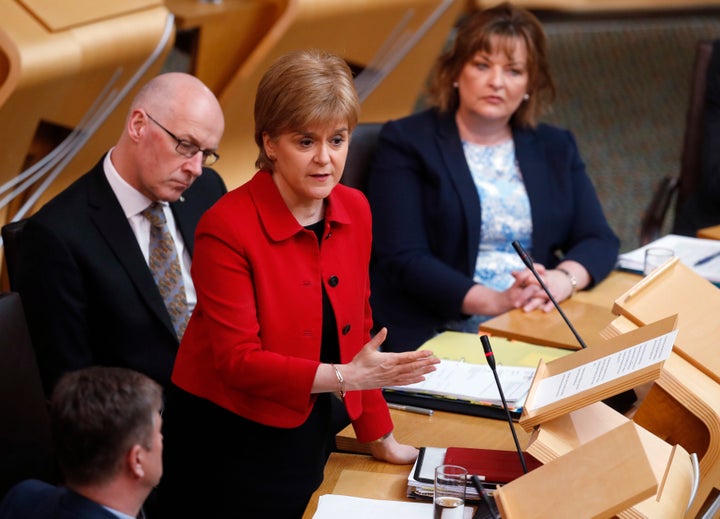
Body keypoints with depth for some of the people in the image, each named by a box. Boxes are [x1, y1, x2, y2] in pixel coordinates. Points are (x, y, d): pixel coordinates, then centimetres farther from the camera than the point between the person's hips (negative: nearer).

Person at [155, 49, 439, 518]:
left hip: (310, 437, 6)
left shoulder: (354, 211, 0)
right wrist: (345, 378, -25)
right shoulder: (227, 228, -19)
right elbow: (237, 361, -20)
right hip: (232, 448, -6)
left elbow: (357, 327, 8)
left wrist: (381, 437, 10)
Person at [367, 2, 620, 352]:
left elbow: (599, 240, 8)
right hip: (437, 336, -5)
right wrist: (495, 302, -21)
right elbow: (403, 259, -9)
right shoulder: (406, 142, 0)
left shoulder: (555, 148, 16)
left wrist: (563, 279, -16)